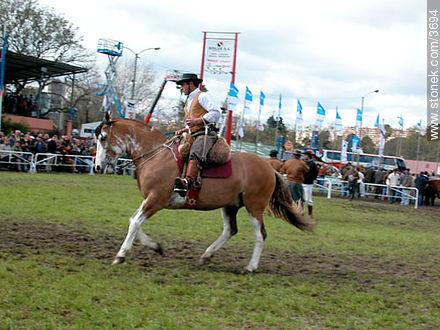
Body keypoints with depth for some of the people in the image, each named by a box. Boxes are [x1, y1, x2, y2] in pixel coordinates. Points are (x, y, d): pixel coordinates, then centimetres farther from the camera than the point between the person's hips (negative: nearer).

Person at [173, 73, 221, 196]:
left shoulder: (202, 96, 3)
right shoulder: (188, 101, 31)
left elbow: (216, 112, -10)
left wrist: (197, 121, -17)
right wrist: (184, 130, 15)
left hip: (206, 133, -10)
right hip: (193, 136, 10)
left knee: (195, 154, -35)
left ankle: (187, 182, -56)